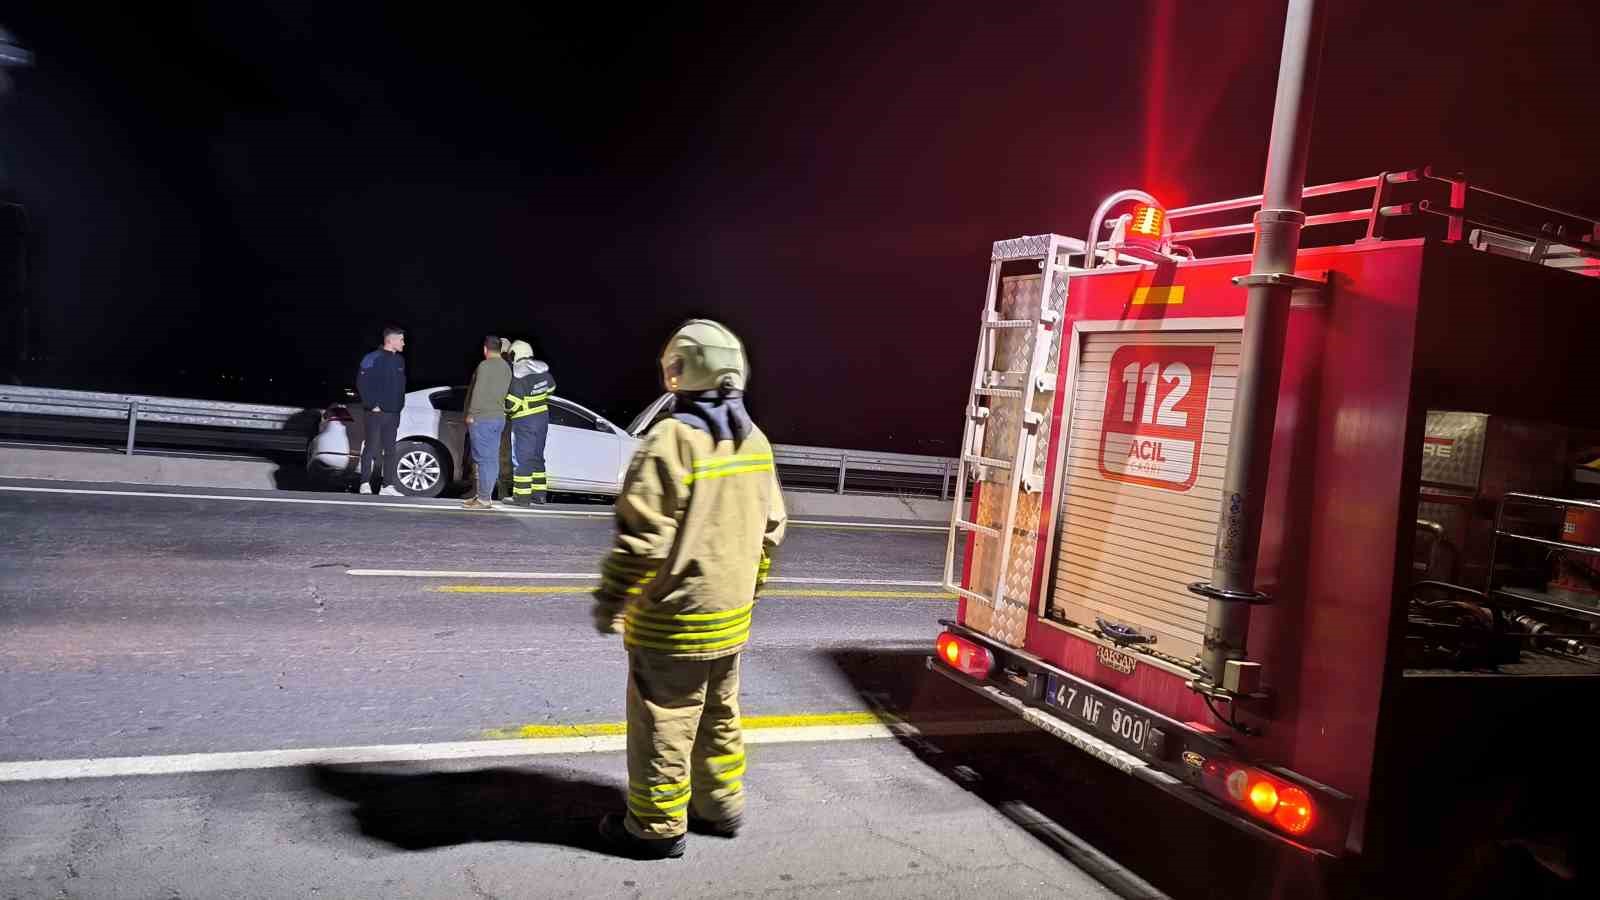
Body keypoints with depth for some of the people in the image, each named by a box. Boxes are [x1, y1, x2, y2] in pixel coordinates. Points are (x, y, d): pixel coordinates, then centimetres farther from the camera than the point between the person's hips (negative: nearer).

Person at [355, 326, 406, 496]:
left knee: (390, 451, 7)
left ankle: (387, 486, 12)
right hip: (376, 413, -6)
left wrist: (399, 406, 12)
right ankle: (365, 483, 5)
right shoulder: (372, 359, -9)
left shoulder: (400, 360, 12)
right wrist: (372, 405, -14)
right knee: (372, 448, -3)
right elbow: (361, 384, -13)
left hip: (393, 413, 6)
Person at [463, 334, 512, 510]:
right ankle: (485, 495, 15)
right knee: (492, 458, 10)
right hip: (498, 418, 8)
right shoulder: (506, 367, 13)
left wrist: (471, 414, -11)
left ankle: (484, 499, -7)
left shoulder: (485, 366, -13)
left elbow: (478, 392, -16)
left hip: (482, 418, -8)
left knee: (484, 458, -7)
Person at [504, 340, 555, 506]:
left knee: (521, 458, -2)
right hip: (542, 417, 7)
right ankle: (539, 494, 19)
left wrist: (505, 411, -1)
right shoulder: (542, 368, 3)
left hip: (524, 421, -7)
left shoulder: (517, 373, -18)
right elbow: (551, 387, 20)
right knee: (537, 456, 16)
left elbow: (513, 402, -21)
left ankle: (522, 496, -1)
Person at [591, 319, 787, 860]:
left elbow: (642, 537, -22)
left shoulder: (672, 440, -21)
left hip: (675, 616, -8)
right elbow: (770, 527, 11)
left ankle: (657, 827, 17)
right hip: (731, 613, 8)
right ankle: (722, 807, 33)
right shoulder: (754, 440, 4)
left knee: (663, 723, 6)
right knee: (719, 715, 20)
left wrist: (610, 602, -10)